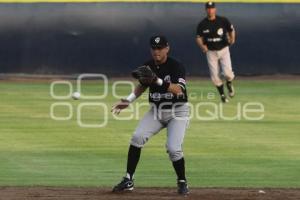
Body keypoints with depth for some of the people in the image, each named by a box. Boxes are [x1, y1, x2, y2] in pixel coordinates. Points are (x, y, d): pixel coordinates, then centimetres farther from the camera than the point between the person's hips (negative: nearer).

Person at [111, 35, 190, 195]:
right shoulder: (148, 67, 0)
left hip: (177, 112, -5)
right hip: (156, 111, 5)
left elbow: (178, 90, -31)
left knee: (173, 148, -19)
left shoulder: (176, 66, -17)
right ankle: (128, 180, -9)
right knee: (137, 137, -16)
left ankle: (182, 183, 5)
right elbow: (143, 85, 19)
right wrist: (128, 100, 6)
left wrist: (158, 81, -41)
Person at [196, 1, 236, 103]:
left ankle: (229, 83, 21)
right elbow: (198, 38, 1)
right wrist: (202, 46, -19)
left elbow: (231, 30, 7)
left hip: (223, 50, -1)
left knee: (227, 73, -15)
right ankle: (222, 95, 21)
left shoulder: (223, 20, -6)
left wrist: (232, 39, -13)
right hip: (211, 52, 1)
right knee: (215, 76, 0)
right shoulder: (202, 24, -4)